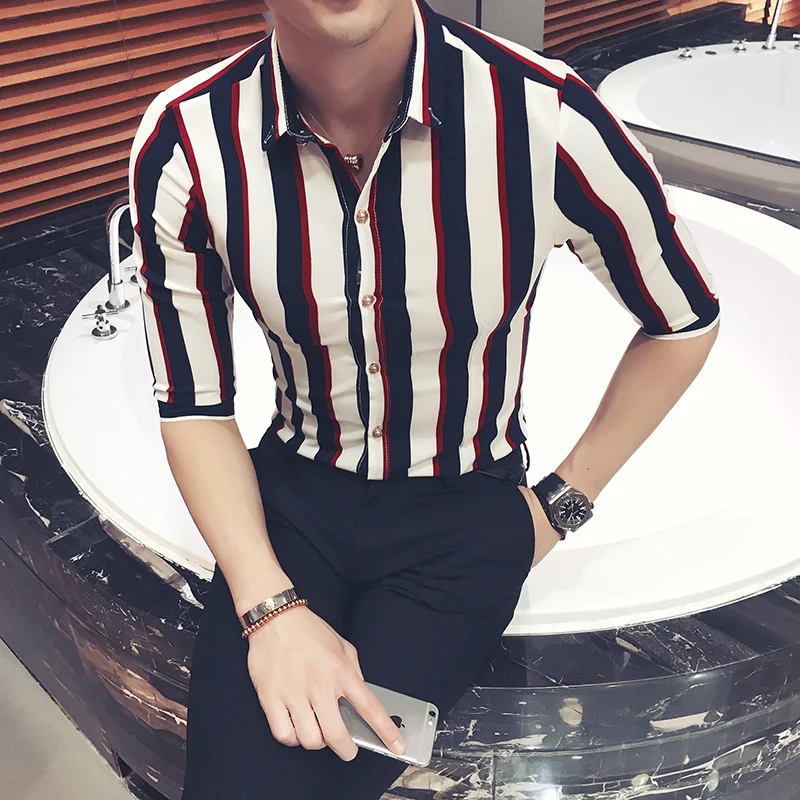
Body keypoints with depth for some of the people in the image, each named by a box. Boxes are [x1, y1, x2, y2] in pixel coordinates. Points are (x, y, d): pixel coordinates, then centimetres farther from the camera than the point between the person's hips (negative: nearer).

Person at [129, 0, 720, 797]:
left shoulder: (546, 120, -22)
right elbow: (194, 405, -6)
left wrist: (562, 502, 0)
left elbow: (684, 321, -4)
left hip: (462, 509, -1)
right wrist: (272, 609, -16)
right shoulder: (184, 144, -16)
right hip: (292, 492, 2)